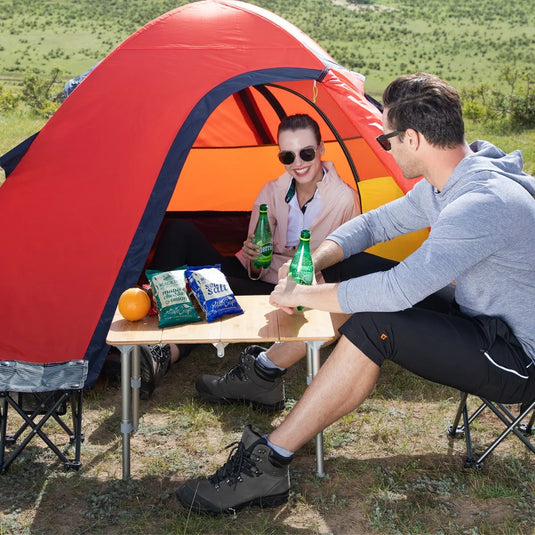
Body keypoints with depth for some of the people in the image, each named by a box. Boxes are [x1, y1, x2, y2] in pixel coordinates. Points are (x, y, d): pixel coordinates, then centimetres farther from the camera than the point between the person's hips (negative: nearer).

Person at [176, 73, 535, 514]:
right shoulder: (443, 185, 1)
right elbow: (374, 223, 12)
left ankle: (267, 465, -19)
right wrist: (312, 261, -6)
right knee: (352, 271, 1)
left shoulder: (485, 203, -31)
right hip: (476, 313, 10)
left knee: (373, 325, -28)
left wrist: (302, 295, -22)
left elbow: (399, 290, -34)